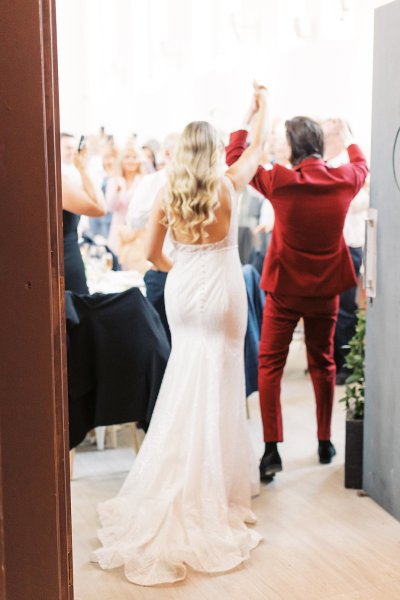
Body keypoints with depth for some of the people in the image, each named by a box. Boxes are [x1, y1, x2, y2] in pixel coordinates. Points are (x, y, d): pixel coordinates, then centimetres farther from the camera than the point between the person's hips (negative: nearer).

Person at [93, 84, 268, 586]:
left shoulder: (167, 193, -1)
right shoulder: (227, 185, -7)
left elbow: (152, 254, 3)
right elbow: (257, 147, 11)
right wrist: (262, 108, 27)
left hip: (181, 290, 3)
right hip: (220, 291, -3)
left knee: (186, 380, 15)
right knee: (218, 383, 4)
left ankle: (182, 483, 24)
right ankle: (217, 479, 13)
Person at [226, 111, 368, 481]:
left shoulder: (279, 181, -17)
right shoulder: (344, 181, -7)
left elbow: (235, 158, -2)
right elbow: (361, 166, 18)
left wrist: (246, 120, 11)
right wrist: (350, 139, 38)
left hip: (285, 289, -3)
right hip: (326, 290, 3)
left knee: (269, 365, 4)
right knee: (323, 363, 17)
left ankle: (272, 450, -2)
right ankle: (325, 443, 26)